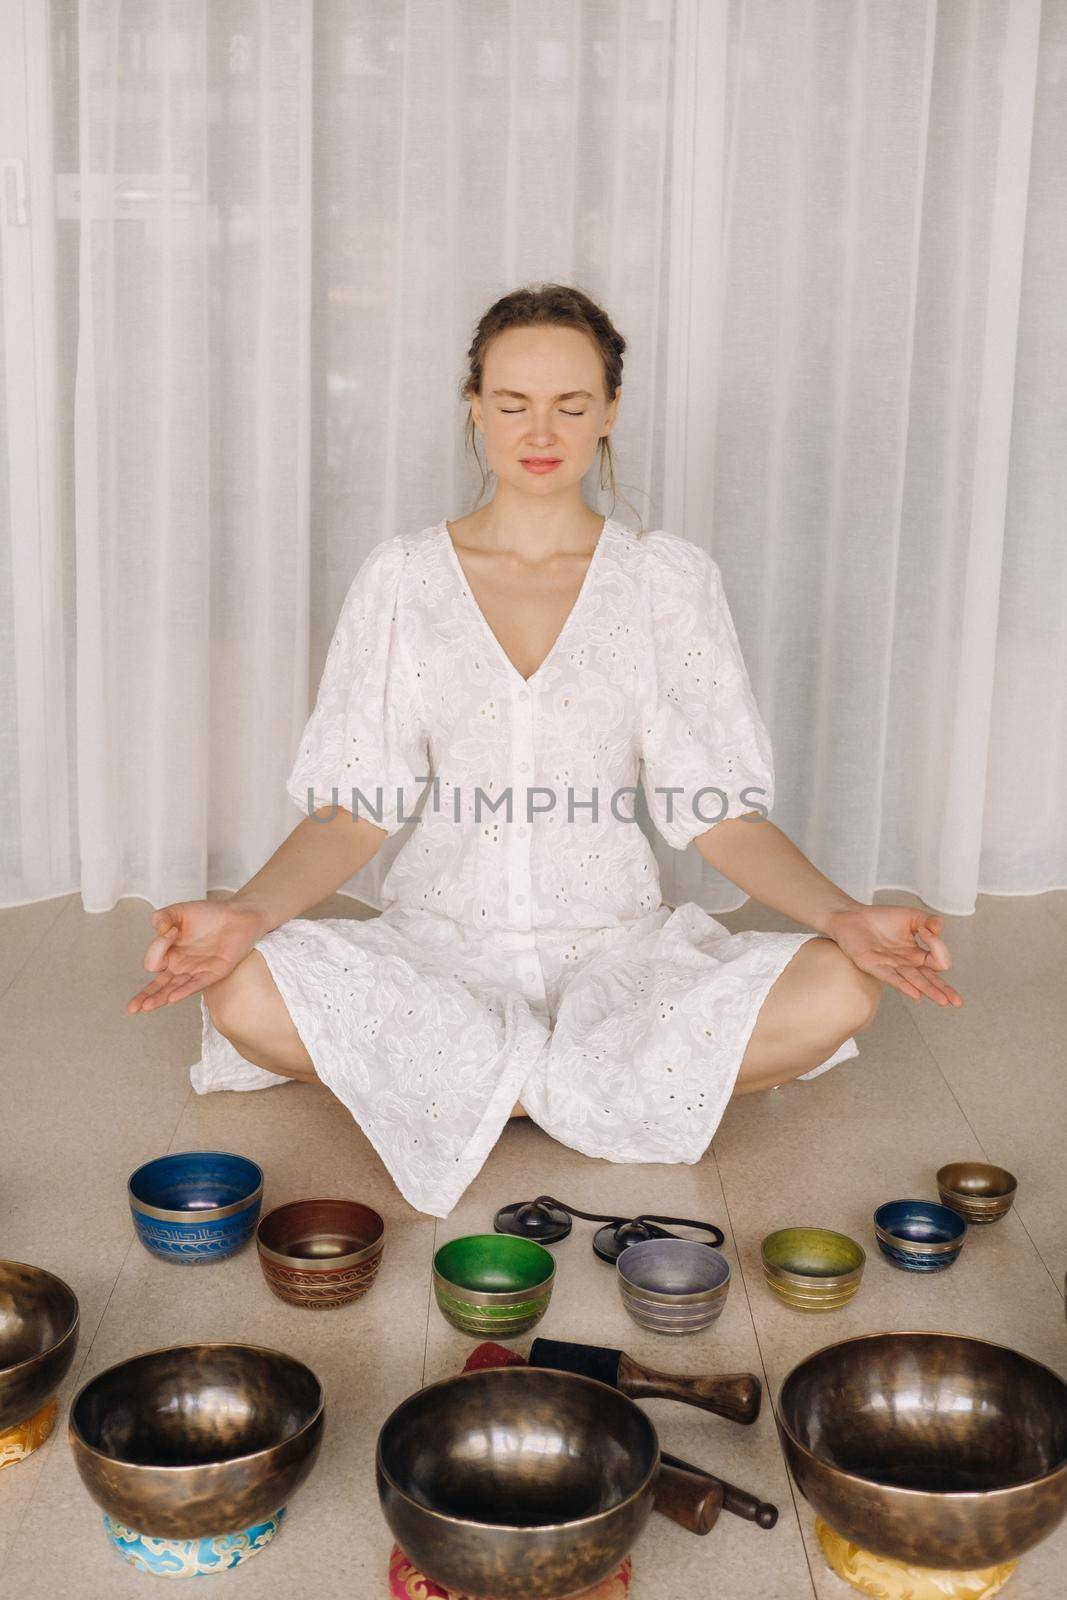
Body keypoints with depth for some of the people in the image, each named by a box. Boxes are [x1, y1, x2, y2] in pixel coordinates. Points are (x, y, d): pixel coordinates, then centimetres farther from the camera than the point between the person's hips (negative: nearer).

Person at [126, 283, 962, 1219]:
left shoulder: (669, 578, 4)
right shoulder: (403, 577, 4)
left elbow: (719, 809, -1)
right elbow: (353, 810, -1)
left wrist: (843, 916, -19)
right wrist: (247, 912, -21)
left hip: (613, 944, 0)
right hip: (441, 944, 0)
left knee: (837, 993, -27)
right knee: (245, 993, -30)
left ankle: (453, 1083, -14)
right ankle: (632, 1084, -15)